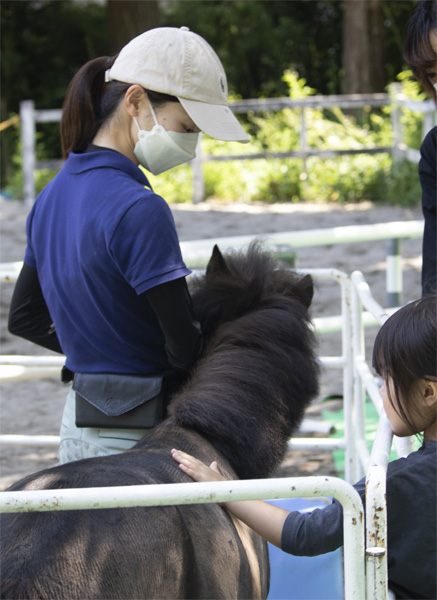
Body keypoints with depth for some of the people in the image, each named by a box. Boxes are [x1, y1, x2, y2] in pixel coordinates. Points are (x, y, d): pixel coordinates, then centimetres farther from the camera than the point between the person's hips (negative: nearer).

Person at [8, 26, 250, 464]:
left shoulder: (53, 195, 7)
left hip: (77, 428, 9)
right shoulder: (139, 210, -20)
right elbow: (185, 345, -19)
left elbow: (24, 319, 18)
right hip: (136, 438, -9)